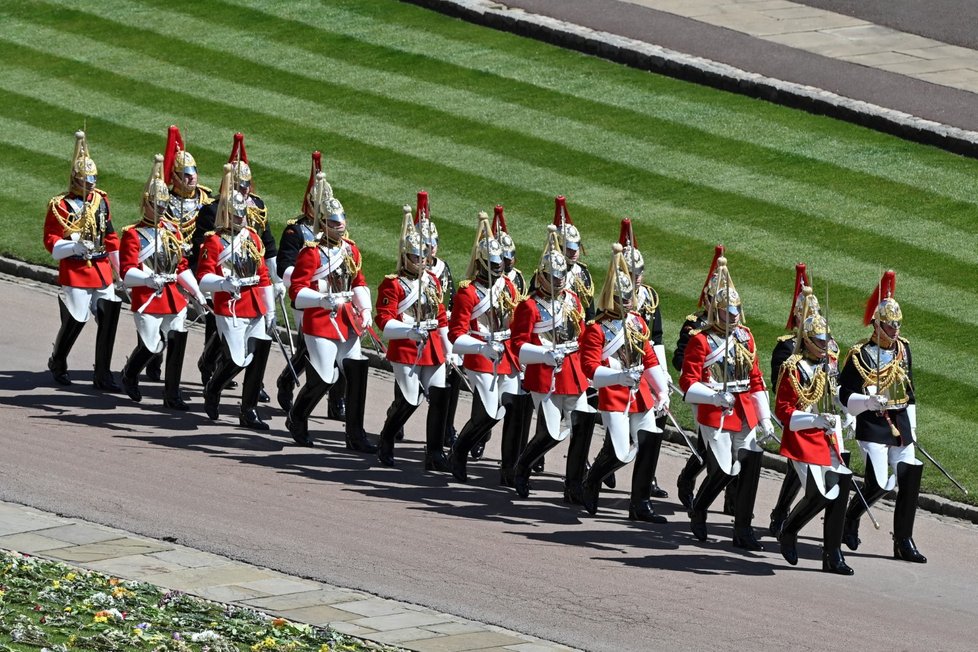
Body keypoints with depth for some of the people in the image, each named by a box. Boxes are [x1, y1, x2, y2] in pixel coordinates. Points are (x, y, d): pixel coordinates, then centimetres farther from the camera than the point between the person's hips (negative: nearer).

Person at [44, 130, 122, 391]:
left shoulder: (101, 200, 10)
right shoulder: (60, 206, -8)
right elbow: (51, 243, -10)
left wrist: (121, 271, 18)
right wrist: (76, 246, -27)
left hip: (102, 271, 5)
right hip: (74, 273, -5)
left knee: (109, 318, -3)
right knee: (74, 321, 1)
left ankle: (103, 375, 3)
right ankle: (57, 364, 28)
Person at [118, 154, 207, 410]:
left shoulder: (172, 230, 12)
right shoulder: (133, 234, -8)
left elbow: (182, 265, 18)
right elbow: (127, 272, -17)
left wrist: (197, 293, 15)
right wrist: (149, 279, -35)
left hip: (174, 299, 5)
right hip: (147, 300, -5)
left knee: (177, 343, -1)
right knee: (149, 346, -1)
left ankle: (172, 394, 9)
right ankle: (129, 376, 30)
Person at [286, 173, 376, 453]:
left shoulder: (350, 249, 9)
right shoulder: (311, 253, -14)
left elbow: (359, 283, 19)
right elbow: (296, 291, -15)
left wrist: (364, 309, 4)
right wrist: (323, 299, -29)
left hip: (347, 322, 7)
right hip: (320, 322, -7)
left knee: (357, 374, 2)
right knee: (322, 378, -3)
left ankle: (356, 435, 8)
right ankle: (296, 421, 24)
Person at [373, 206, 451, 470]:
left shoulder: (432, 280, 13)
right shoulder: (393, 284, -7)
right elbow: (385, 321, -15)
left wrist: (449, 348, 17)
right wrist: (411, 329, -29)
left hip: (433, 350, 6)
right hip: (406, 351, -6)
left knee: (439, 398, -3)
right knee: (408, 401, -2)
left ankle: (435, 455, 3)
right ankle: (386, 443, 23)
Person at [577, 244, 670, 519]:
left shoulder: (637, 323, 11)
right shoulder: (597, 329, -10)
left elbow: (650, 359, 16)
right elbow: (591, 369, -16)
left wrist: (662, 392, 10)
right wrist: (621, 377, -30)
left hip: (641, 396, 7)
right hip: (614, 399, -7)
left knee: (649, 446, 2)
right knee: (620, 452, -13)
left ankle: (640, 504, 13)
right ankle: (590, 484, 16)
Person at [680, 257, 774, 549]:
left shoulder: (745, 336, 11)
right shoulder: (701, 340, -7)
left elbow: (755, 380, 16)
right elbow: (688, 384, -11)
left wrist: (765, 418, 12)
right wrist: (716, 397, -27)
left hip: (745, 415, 6)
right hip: (715, 415, -6)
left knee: (751, 465, -2)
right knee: (722, 470, -5)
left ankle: (743, 529, 5)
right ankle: (697, 512, 24)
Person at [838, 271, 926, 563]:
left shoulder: (903, 348, 9)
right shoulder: (859, 355, -9)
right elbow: (843, 396, -9)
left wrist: (912, 428, 17)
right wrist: (868, 401, -27)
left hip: (900, 426, 6)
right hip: (872, 427, -6)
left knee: (909, 479, -2)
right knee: (879, 483, -12)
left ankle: (903, 541, 6)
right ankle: (851, 516, 18)